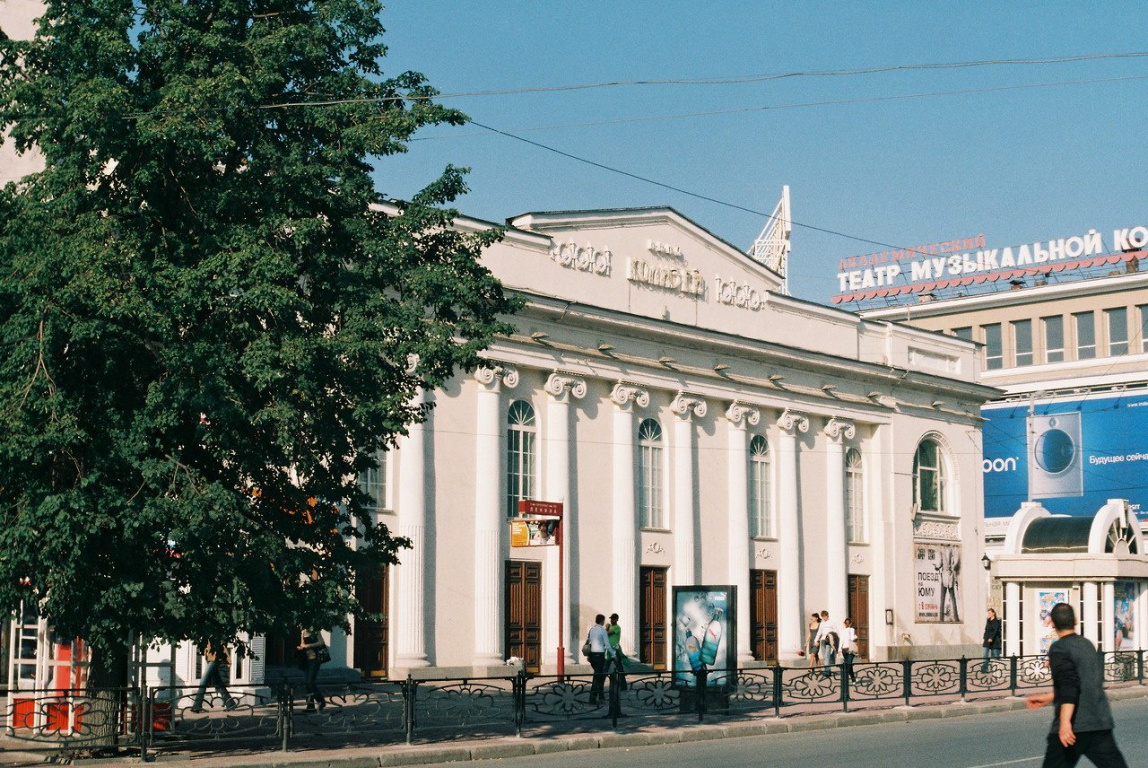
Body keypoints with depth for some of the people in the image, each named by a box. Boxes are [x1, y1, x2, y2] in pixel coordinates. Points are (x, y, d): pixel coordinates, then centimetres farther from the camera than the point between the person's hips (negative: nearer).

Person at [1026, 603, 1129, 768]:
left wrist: (1065, 722, -26)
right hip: (1101, 724, 6)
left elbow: (1069, 685, -20)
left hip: (1073, 727, -6)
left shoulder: (1059, 648, -6)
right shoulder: (1087, 645, 16)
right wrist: (1049, 697, 32)